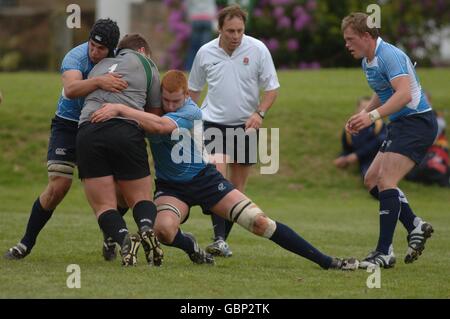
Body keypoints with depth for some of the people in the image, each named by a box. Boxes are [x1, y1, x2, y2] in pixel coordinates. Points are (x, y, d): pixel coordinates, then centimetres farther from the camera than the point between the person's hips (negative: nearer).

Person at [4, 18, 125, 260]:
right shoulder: (76, 57, -23)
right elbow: (71, 89, -43)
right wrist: (98, 82, -59)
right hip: (68, 125, -4)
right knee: (58, 186, -14)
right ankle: (26, 243, 1)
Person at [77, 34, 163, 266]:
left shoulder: (100, 66, 33)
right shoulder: (144, 63, 20)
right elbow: (154, 113, 22)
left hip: (88, 131, 2)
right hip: (126, 131, -2)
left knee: (104, 206, 4)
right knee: (140, 198, 12)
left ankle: (123, 238, -26)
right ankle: (147, 227, -20)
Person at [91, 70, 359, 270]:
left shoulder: (190, 112, -24)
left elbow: (160, 126, -42)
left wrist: (119, 109, -48)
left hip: (204, 179, -3)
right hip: (170, 187, 3)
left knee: (260, 222, -11)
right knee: (163, 229, -32)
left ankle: (326, 261, -3)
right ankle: (189, 245, 5)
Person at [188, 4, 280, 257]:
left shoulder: (258, 50, -7)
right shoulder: (205, 53, -2)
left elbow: (272, 87, -2)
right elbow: (194, 89, 13)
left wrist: (259, 113, -17)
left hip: (246, 125, 1)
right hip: (214, 122, -1)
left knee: (237, 186, 4)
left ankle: (223, 239, 15)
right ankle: (219, 239, -25)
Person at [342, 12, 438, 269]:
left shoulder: (389, 56, -18)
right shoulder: (368, 61, 13)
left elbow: (404, 94, -32)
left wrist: (373, 115, -41)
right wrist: (362, 115, 15)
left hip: (416, 121, -11)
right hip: (400, 125, 11)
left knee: (386, 180, -20)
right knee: (372, 180, 10)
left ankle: (384, 252, -22)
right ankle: (415, 226, 14)